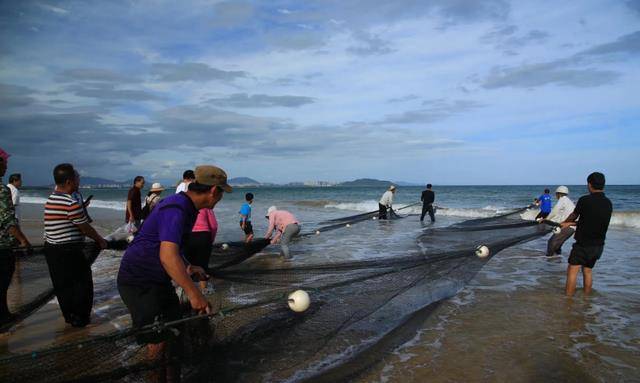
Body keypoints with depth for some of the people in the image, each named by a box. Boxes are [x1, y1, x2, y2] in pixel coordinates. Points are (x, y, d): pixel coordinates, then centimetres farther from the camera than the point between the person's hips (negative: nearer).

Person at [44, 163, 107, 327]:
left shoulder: (50, 199, 6)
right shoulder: (71, 204, -20)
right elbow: (85, 228, -10)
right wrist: (101, 240, 4)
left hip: (51, 249, 9)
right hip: (68, 252, -9)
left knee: (61, 285, 17)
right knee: (82, 283, 7)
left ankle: (69, 316, 30)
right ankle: (80, 318, 15)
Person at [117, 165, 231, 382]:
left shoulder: (187, 207, 5)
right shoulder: (176, 209, -27)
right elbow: (168, 256, -40)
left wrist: (187, 267, 8)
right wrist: (194, 293, -42)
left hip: (158, 280, 10)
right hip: (138, 283, -10)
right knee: (157, 344, -4)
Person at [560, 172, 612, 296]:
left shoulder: (584, 200, -17)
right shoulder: (608, 204, 3)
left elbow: (573, 216, 0)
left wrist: (565, 222, 23)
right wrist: (571, 224, 18)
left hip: (583, 244, -6)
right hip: (598, 245, 6)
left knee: (572, 271, 1)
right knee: (587, 271, 18)